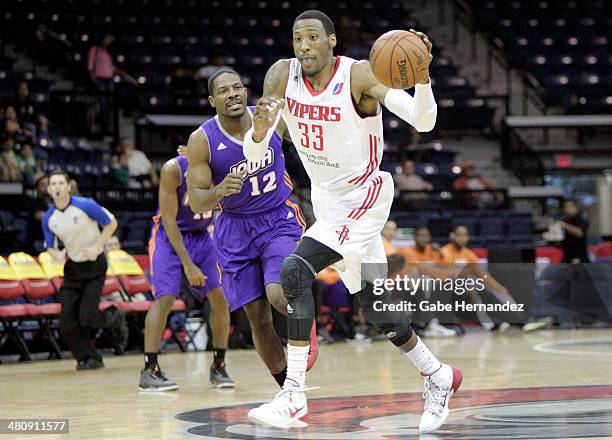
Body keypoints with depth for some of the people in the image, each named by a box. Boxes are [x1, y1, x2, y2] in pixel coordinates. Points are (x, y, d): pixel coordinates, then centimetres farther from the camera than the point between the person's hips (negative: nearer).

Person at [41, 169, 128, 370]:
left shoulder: (85, 206, -16)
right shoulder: (48, 218, -3)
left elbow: (111, 223, -7)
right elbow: (50, 246, 8)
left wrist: (97, 247, -17)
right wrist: (57, 254, -16)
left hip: (95, 264, -4)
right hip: (73, 267, 5)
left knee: (87, 316, -13)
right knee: (67, 322, -5)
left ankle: (115, 319, 20)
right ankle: (89, 358, 12)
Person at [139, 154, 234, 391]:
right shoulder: (173, 169, -25)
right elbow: (169, 219, -22)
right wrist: (187, 264, -27)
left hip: (201, 236, 5)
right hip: (169, 236, -5)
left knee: (219, 296, -4)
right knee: (165, 298, -16)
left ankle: (218, 366, 9)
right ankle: (149, 371, -13)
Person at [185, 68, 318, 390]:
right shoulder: (202, 140, -16)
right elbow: (197, 202, -16)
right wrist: (220, 190, -34)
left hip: (280, 219, 0)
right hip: (236, 228, 1)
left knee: (279, 295, -25)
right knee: (258, 317, -1)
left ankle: (305, 326, 10)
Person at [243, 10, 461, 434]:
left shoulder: (359, 75, -21)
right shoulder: (283, 75, -8)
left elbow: (423, 121, -27)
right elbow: (253, 156, -9)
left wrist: (422, 77, -46)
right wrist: (260, 129, -32)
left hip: (364, 195, -7)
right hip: (327, 201, 7)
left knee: (295, 271, -24)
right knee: (375, 306, 14)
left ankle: (294, 398, -23)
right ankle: (438, 377, 35)